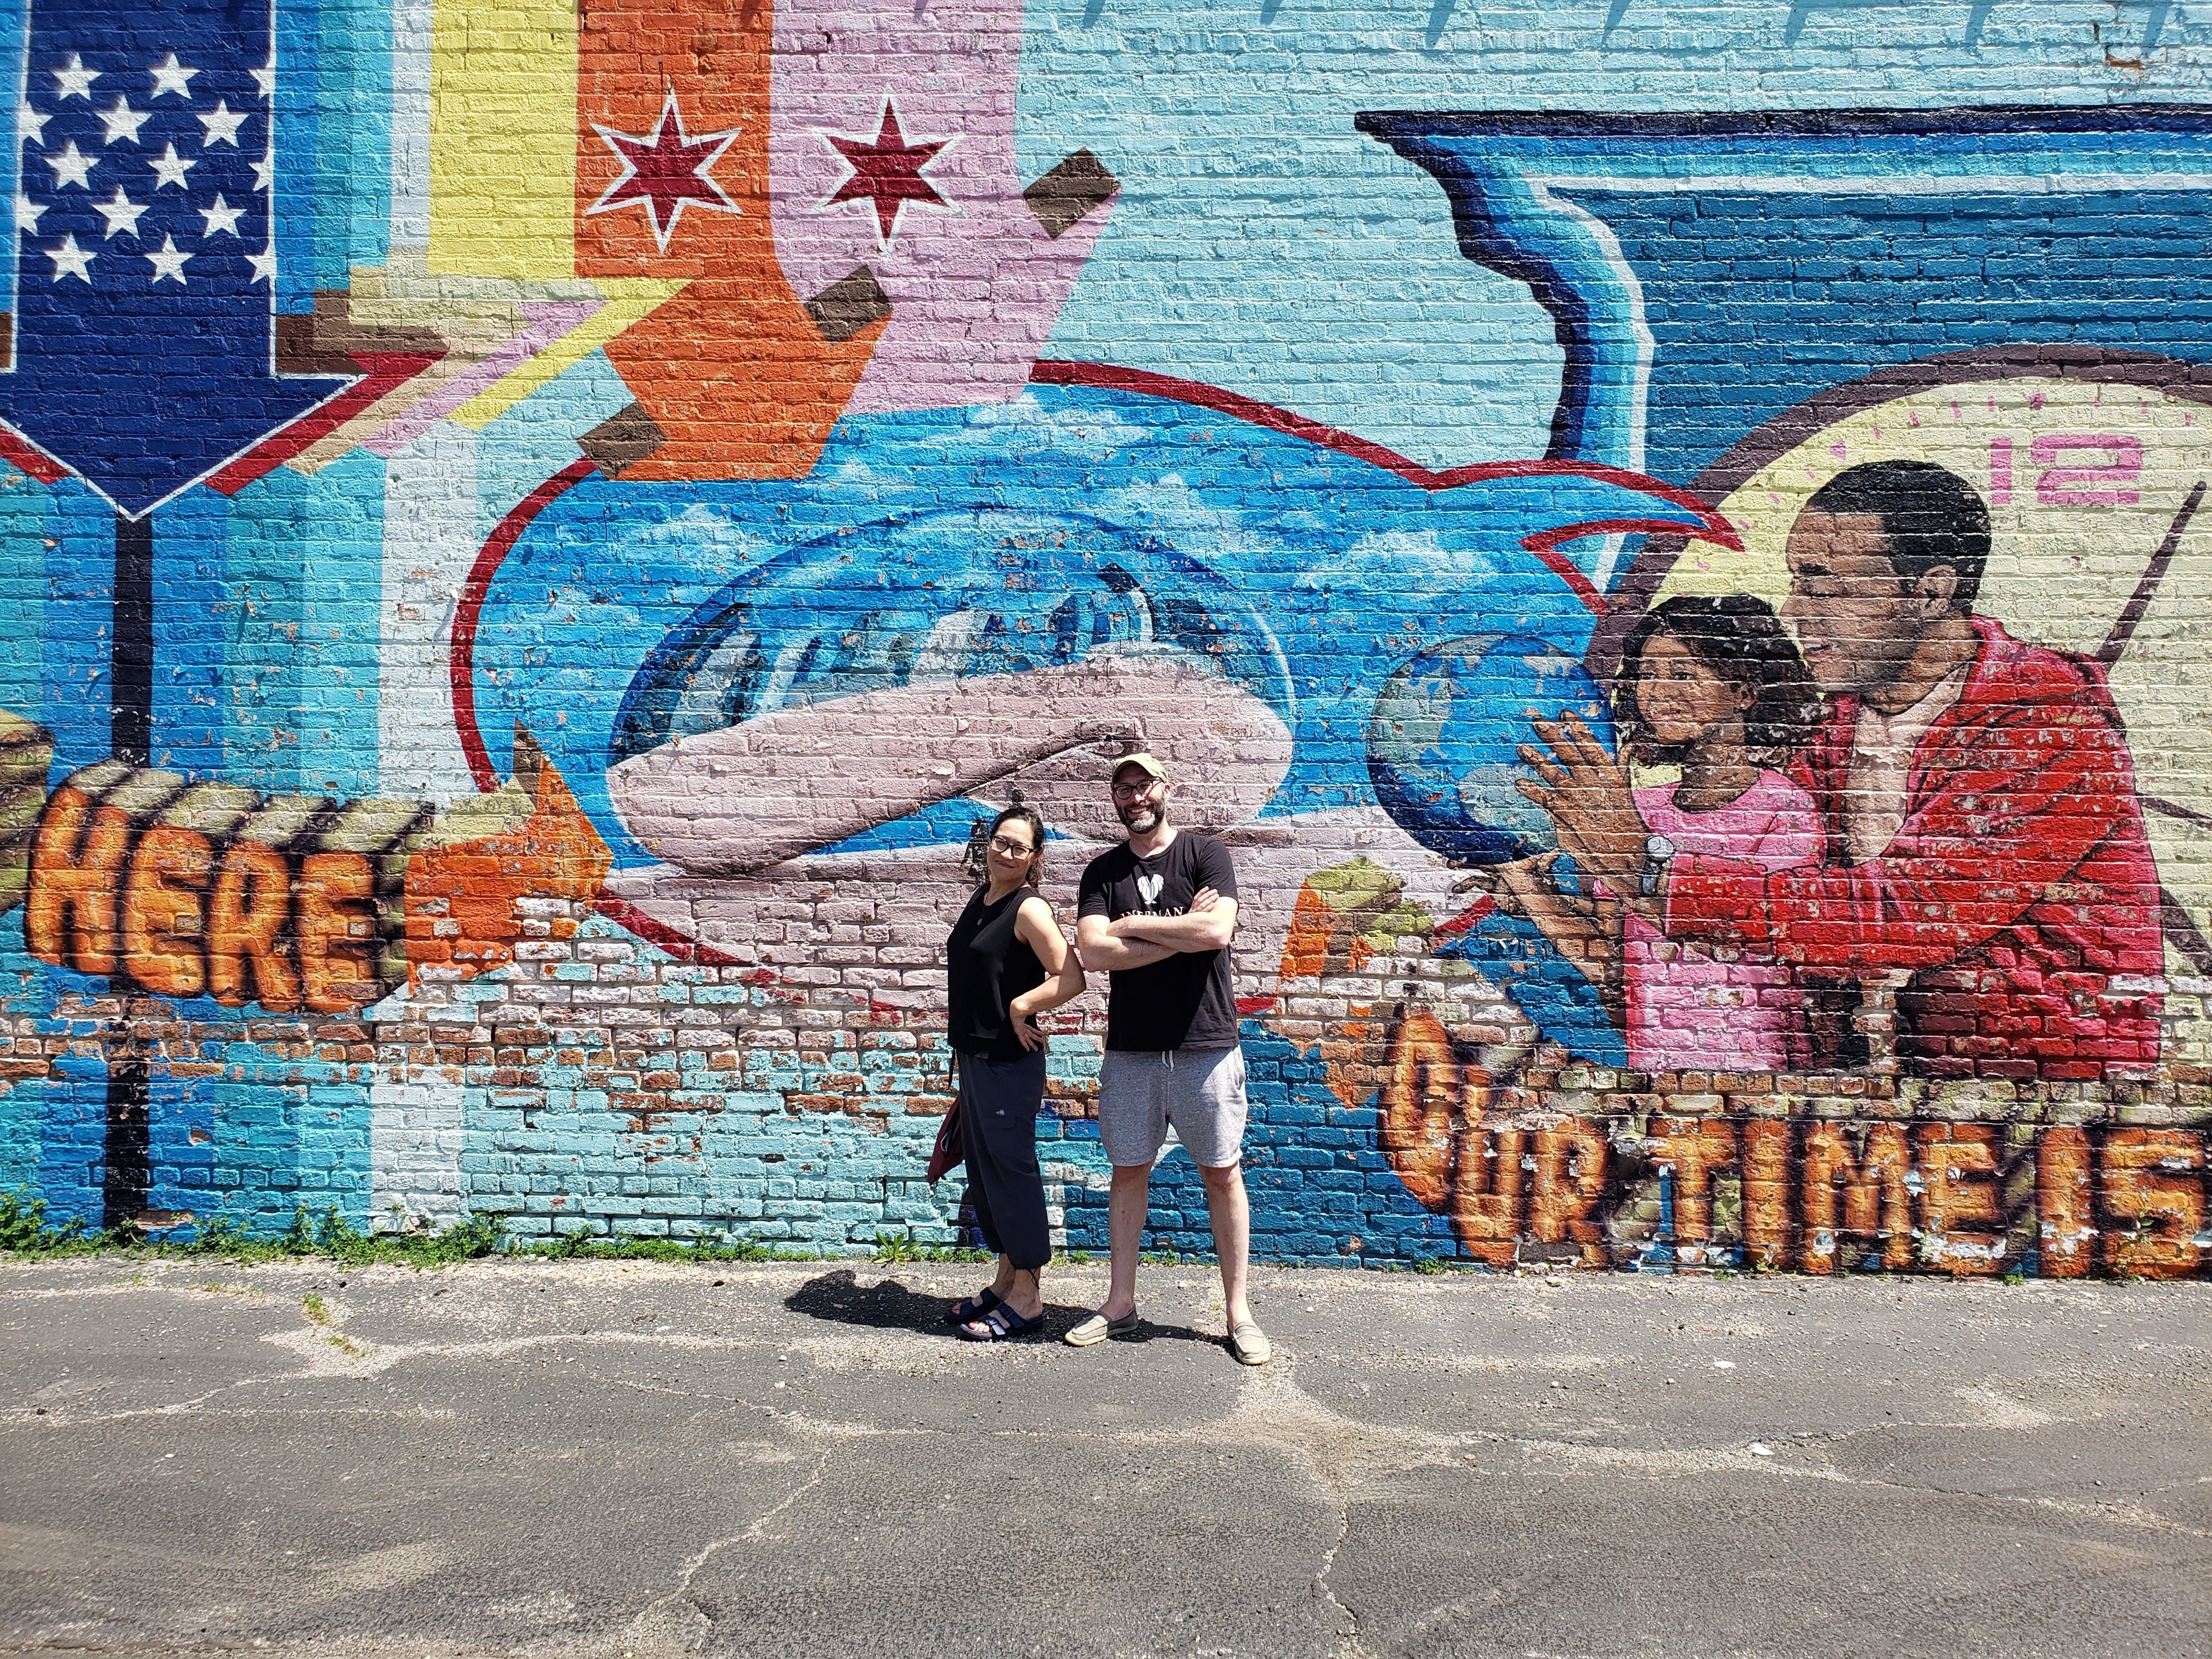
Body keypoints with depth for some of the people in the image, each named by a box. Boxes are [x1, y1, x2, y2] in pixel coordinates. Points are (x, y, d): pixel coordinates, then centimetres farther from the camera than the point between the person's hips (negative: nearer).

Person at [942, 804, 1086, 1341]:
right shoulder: (980, 899, 10)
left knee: (1011, 1171, -1)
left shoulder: (1030, 909, -15)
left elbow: (1071, 979, -23)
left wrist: (1019, 1008, -16)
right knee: (983, 1171, 16)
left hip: (1009, 1062, -9)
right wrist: (961, 1016, 15)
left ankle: (1028, 1298, 10)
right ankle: (1006, 1281, 29)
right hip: (974, 1056, 9)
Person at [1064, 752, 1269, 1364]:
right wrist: (1181, 936, -12)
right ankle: (1120, 1303, 23)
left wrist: (1132, 926, -9)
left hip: (1205, 1045, -3)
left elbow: (1217, 931, -18)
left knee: (1222, 1174, 5)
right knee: (1129, 1172, 10)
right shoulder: (1102, 872, 7)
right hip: (1130, 1049, 3)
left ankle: (1238, 1311, 15)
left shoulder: (1205, 854, -1)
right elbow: (1093, 951, -8)